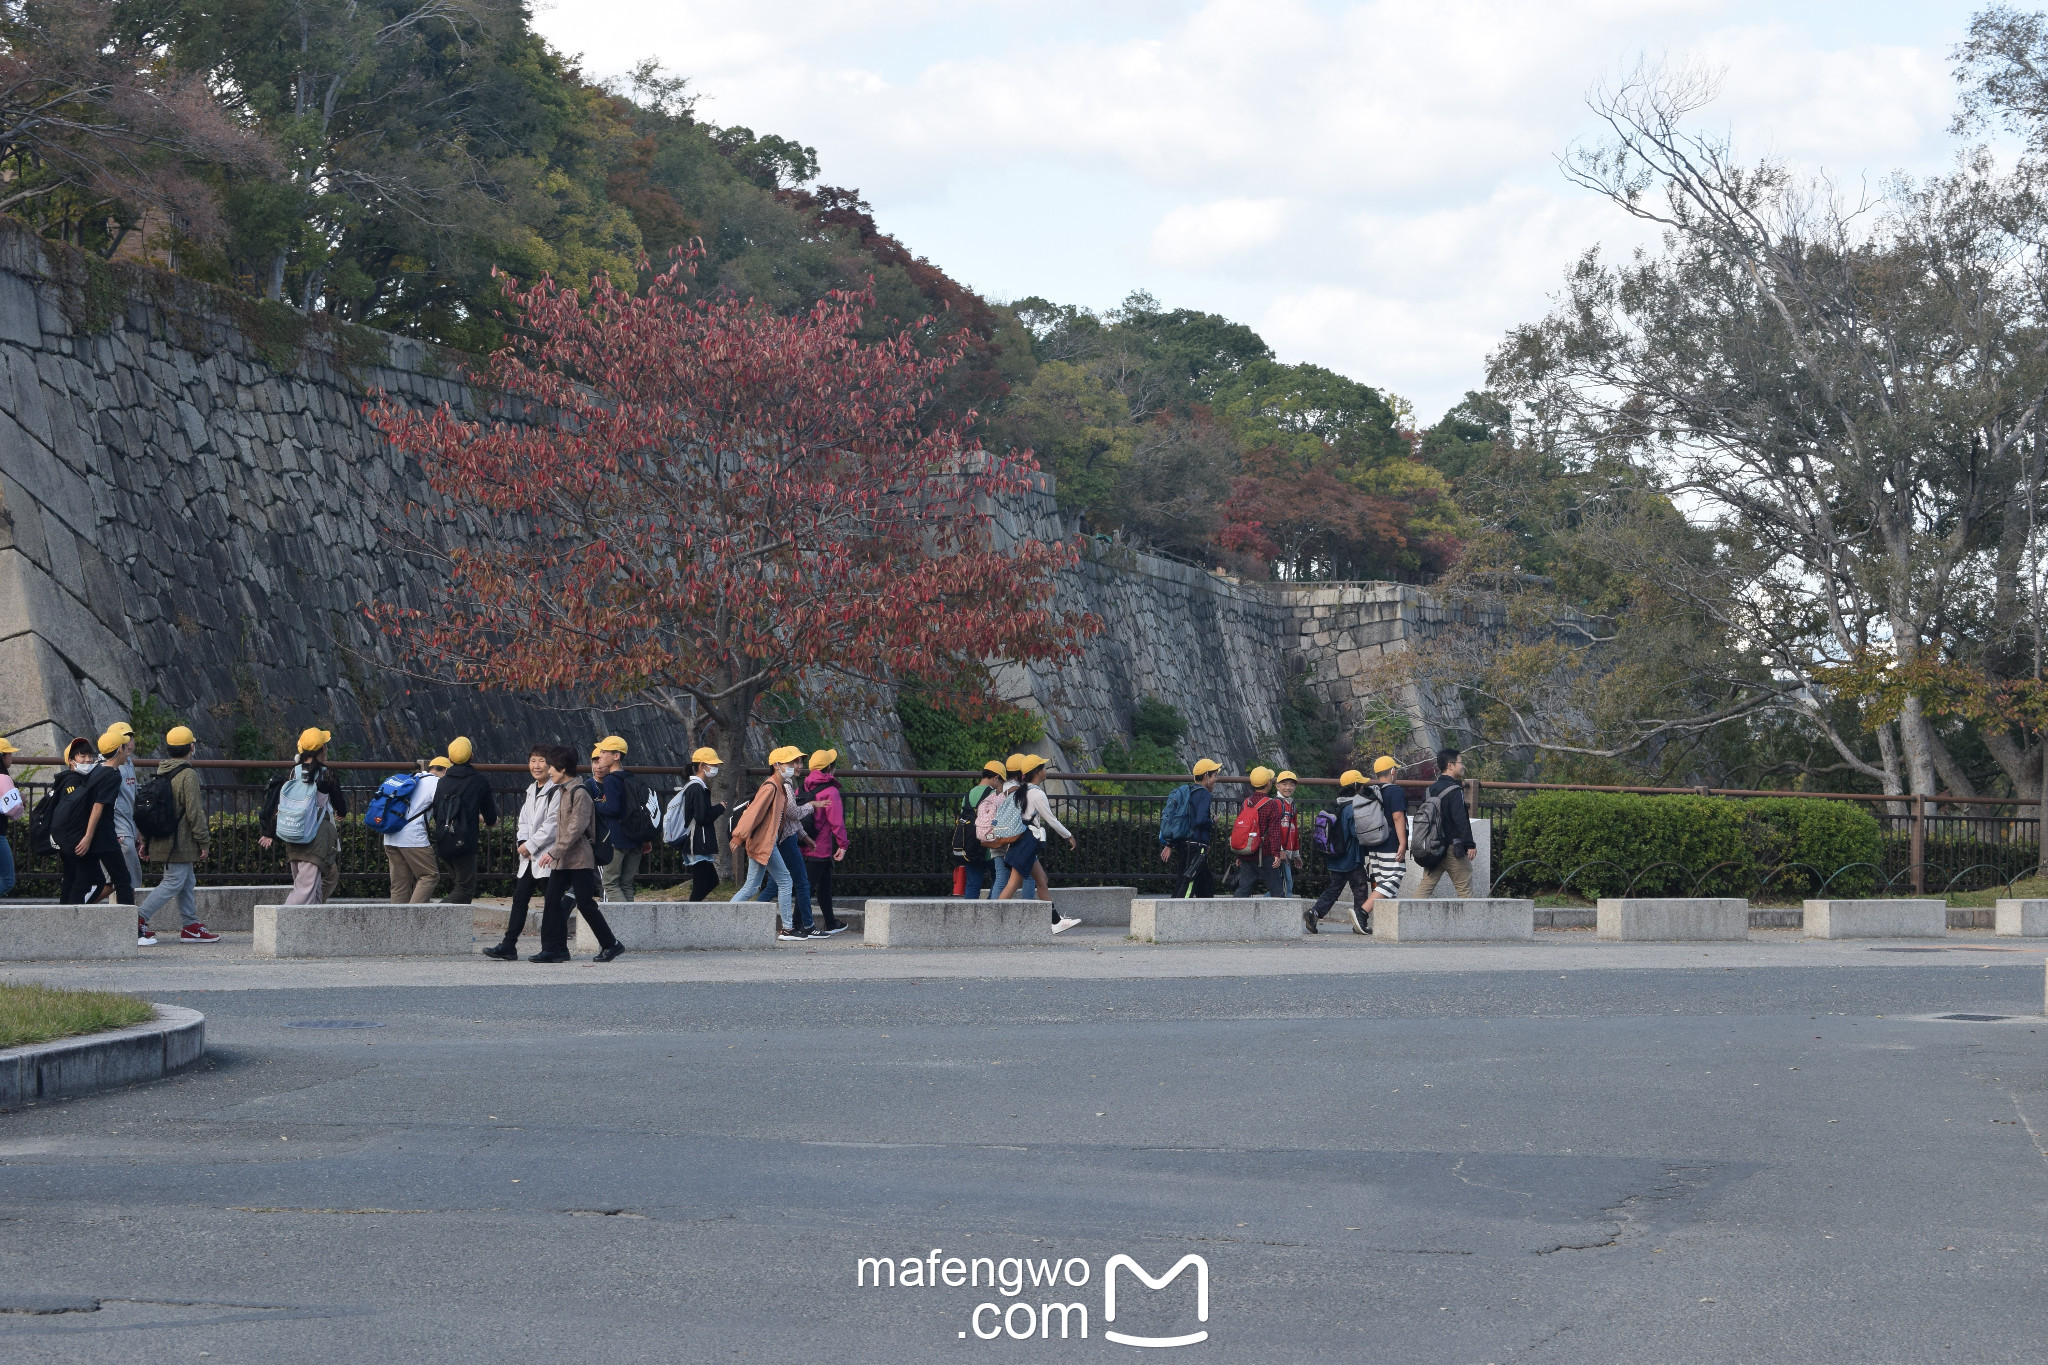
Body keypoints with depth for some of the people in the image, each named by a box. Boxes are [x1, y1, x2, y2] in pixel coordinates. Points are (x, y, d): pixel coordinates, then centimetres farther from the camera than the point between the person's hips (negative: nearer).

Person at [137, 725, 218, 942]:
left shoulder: (161, 773, 11)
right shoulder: (188, 775, -14)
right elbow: (195, 812, -17)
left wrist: (146, 841, 20)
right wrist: (203, 842, -10)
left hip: (162, 840, 9)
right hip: (181, 841, -9)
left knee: (188, 882, 15)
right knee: (173, 882, -6)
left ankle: (190, 925, 18)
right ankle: (140, 920, -11)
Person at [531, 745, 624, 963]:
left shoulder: (579, 793, -14)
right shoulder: (561, 791, 15)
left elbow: (577, 827, -21)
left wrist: (554, 852, -24)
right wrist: (554, 853, 17)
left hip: (579, 858, -9)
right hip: (561, 860, 9)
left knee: (585, 903, -5)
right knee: (551, 901, 2)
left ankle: (611, 944, 6)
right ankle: (552, 948, 3)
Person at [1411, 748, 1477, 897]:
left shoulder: (1430, 790, 12)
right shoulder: (1455, 791, -12)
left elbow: (1419, 816, 17)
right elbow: (1461, 820, -19)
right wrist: (1469, 844, -18)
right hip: (1453, 846, -7)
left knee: (1426, 886, 6)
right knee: (1464, 888, 1)